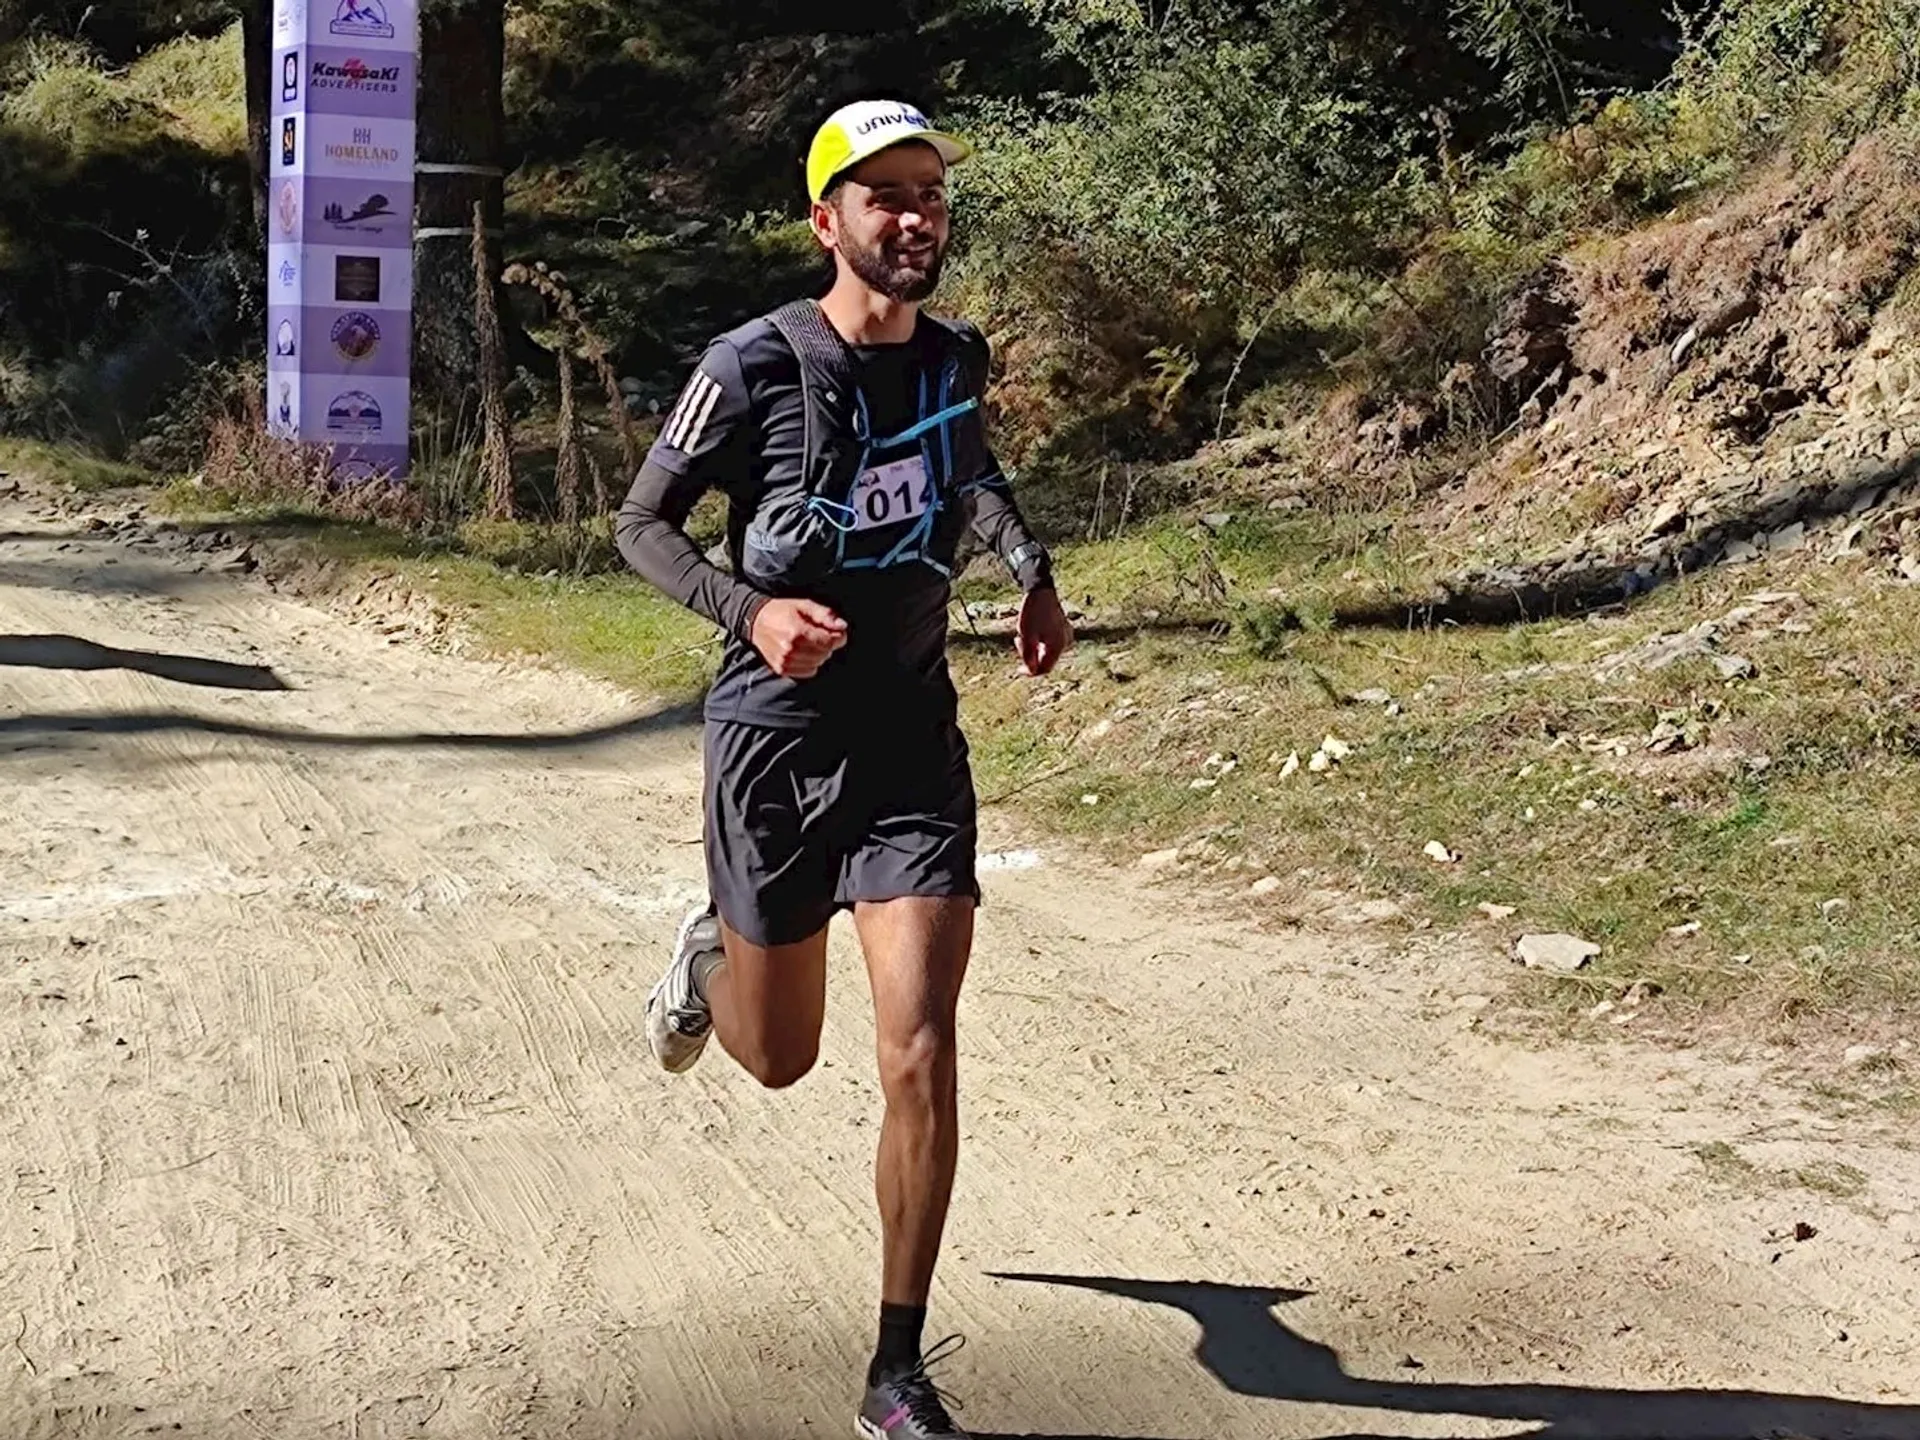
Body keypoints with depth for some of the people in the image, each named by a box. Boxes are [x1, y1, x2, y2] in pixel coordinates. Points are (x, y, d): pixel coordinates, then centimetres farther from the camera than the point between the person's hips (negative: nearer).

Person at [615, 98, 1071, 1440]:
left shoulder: (958, 358, 2)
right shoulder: (756, 364, -12)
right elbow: (644, 522, -4)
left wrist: (1034, 572, 6)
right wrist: (750, 610, -22)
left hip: (914, 739, 2)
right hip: (777, 735, -2)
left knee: (921, 1055, -10)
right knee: (780, 1055, 13)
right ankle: (710, 955, 52)